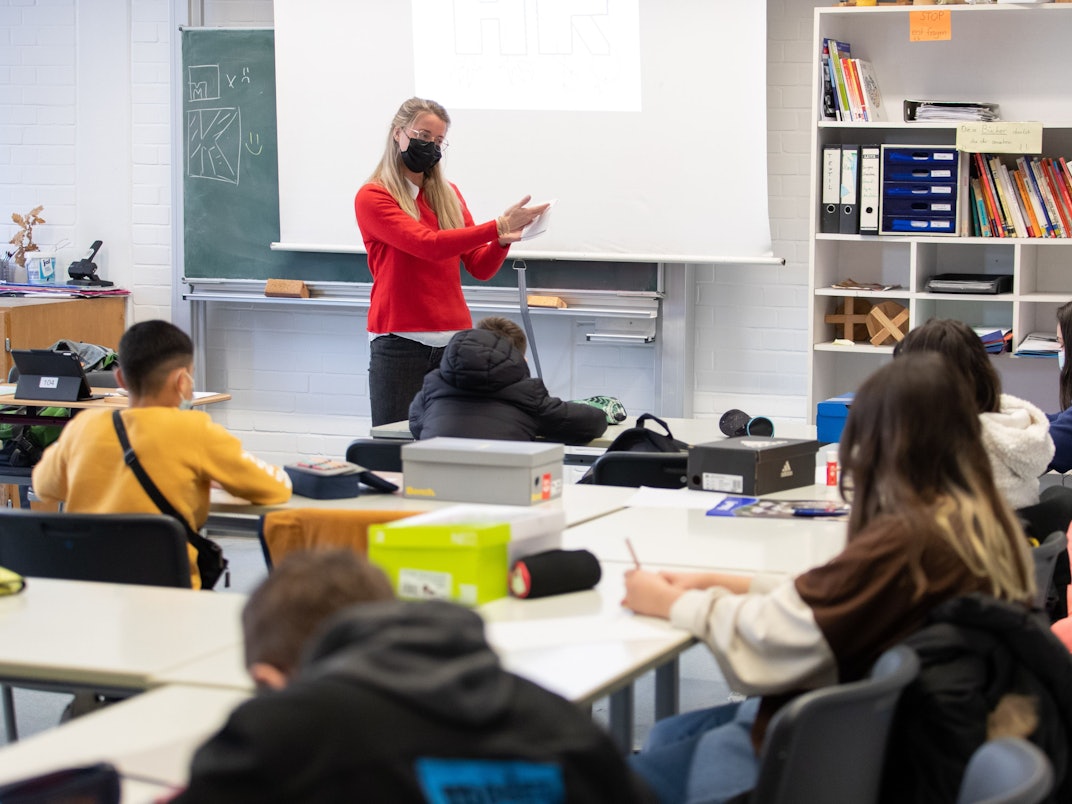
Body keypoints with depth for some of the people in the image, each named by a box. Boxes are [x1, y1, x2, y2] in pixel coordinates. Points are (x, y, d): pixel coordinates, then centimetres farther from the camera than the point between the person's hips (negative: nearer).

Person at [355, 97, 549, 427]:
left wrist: (502, 240, -11)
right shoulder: (372, 197, -2)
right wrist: (497, 226, -21)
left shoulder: (449, 195, 15)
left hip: (454, 340, 5)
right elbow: (428, 244, -17)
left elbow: (480, 268, 10)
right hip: (399, 342, -5)